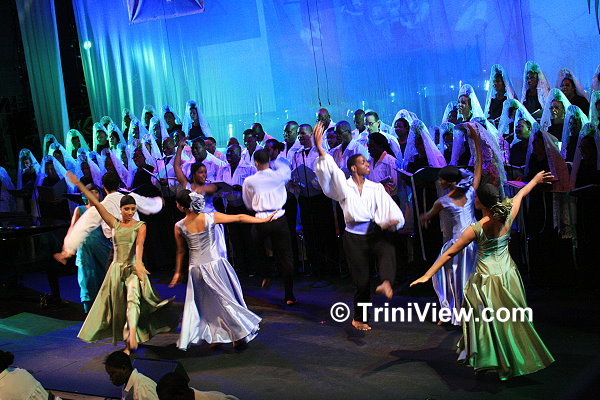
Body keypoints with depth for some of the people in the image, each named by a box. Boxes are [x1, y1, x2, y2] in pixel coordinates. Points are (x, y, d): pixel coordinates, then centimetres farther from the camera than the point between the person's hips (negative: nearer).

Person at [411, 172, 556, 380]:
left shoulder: (476, 229, -21)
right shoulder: (508, 216, -9)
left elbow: (449, 253, -18)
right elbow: (520, 194, 13)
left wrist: (427, 275, -15)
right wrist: (535, 180, 32)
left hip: (487, 280, -5)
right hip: (508, 275, 5)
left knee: (488, 322, 9)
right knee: (511, 322, 17)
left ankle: (486, 363, 19)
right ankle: (513, 364, 30)